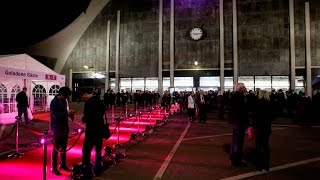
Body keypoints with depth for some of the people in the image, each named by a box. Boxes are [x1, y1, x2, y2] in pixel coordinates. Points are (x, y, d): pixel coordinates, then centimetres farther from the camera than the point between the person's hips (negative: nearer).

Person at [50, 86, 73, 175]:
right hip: (57, 129, -7)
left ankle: (63, 165, 30)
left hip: (64, 128, 7)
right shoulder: (54, 102, -16)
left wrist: (69, 114, -7)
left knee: (63, 148, 16)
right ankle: (54, 168, 17)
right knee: (56, 148, 3)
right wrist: (67, 113, -33)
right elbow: (56, 115, -24)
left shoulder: (64, 101, 7)